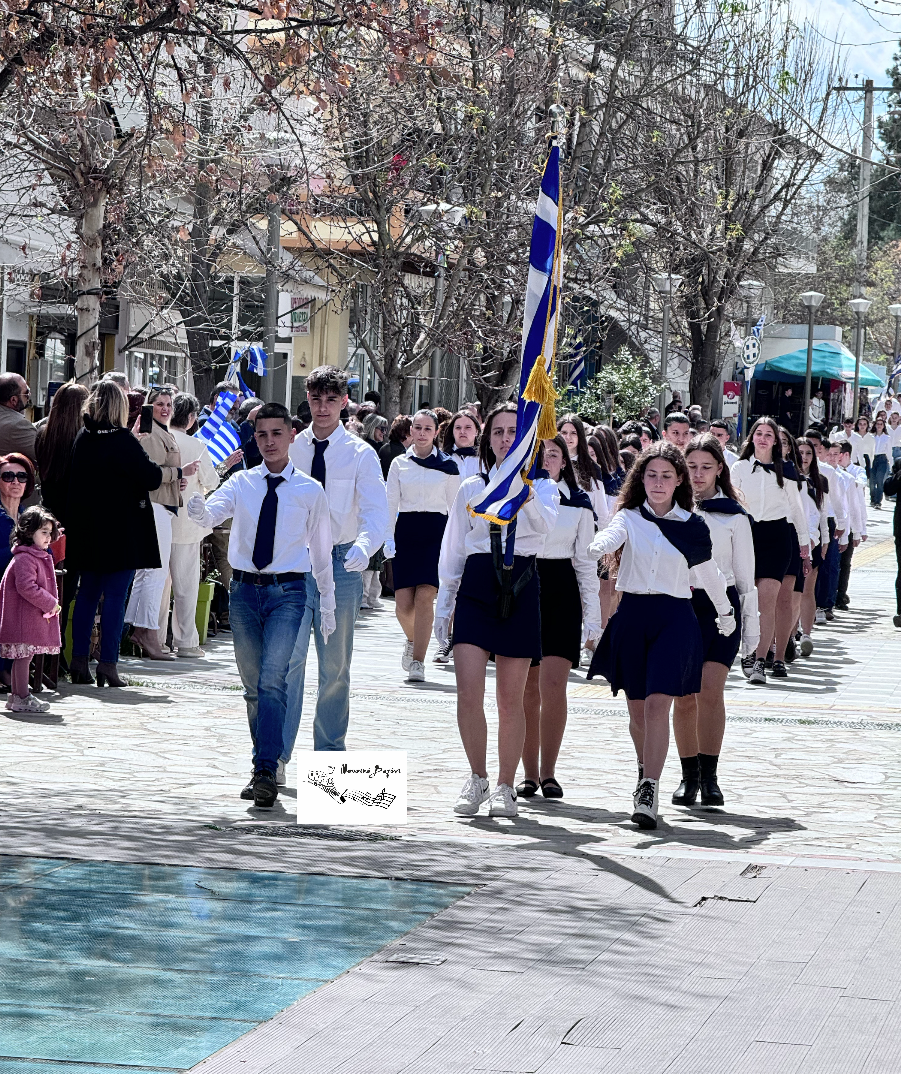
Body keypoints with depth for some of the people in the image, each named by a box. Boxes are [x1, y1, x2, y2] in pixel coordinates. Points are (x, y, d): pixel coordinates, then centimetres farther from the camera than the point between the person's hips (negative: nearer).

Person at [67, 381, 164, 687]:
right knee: (115, 596, -2)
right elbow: (151, 478, -14)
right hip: (121, 532, -6)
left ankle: (78, 661, 12)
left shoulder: (82, 439, 5)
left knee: (87, 594, 12)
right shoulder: (122, 441, -16)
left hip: (87, 532, 6)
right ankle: (108, 663, -4)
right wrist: (155, 468, 6)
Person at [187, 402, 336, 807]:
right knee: (253, 686, 10)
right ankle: (265, 769, 22)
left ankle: (266, 772, -22)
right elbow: (212, 512, -13)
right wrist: (199, 510, -38)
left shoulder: (310, 491, 2)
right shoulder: (241, 484, 5)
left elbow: (321, 550, 8)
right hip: (244, 590, 3)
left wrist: (327, 605, 11)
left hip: (288, 593, -3)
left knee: (272, 679, -18)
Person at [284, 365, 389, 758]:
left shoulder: (361, 454, 0)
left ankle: (329, 753, 22)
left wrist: (364, 547, -31)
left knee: (335, 665, 9)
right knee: (290, 655, -14)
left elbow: (376, 512, -11)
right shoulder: (291, 448, 6)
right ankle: (277, 753, -13)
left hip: (341, 563, 0)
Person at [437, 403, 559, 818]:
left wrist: (524, 490, -37)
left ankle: (504, 788, 16)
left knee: (511, 699, 4)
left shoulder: (542, 488, 5)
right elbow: (452, 550, 16)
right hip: (476, 585, 1)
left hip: (520, 589, -1)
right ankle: (477, 779, 8)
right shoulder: (471, 489, 12)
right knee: (468, 693, -10)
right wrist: (444, 604, 13)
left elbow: (545, 525, -18)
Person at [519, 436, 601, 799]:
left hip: (561, 591, -1)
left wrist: (592, 613, 4)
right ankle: (529, 773, 9)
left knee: (553, 685, -11)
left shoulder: (579, 502, 7)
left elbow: (586, 560, 9)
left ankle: (548, 772, -4)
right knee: (528, 689, 2)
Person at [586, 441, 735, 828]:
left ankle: (649, 792, -20)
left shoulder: (692, 526, 5)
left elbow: (707, 573, 18)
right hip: (632, 613, 2)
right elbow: (610, 538, -18)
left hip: (674, 617, -2)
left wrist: (726, 611, 30)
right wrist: (595, 548, -42)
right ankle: (647, 771, 33)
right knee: (636, 708, 8)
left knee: (658, 704, -15)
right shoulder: (629, 518, 4)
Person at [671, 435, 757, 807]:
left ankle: (709, 777, -8)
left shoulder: (734, 516, 5)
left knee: (710, 690, -14)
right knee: (683, 696, 0)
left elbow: (745, 574, 9)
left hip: (720, 606, -2)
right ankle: (689, 776, 11)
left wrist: (751, 624, 7)